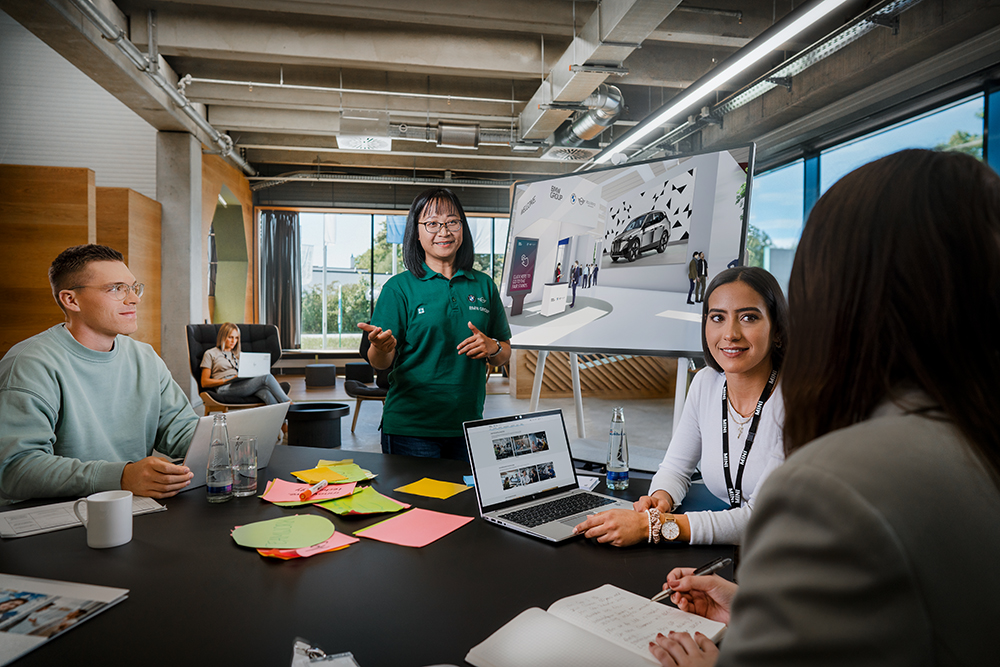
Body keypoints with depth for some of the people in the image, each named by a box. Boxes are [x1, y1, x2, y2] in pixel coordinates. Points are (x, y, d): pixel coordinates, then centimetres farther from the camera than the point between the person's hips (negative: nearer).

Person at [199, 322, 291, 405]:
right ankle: (287, 403, -37)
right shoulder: (210, 354, 15)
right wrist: (227, 380, -10)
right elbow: (204, 383, 6)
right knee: (267, 377, -31)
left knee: (265, 391, -37)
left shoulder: (238, 354, 31)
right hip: (226, 388, -5)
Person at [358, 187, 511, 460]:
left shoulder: (483, 285, 8)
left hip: (468, 426, 3)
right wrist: (381, 347, -29)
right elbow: (380, 363, -7)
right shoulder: (399, 287, -2)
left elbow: (504, 355, 13)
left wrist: (492, 348, -9)